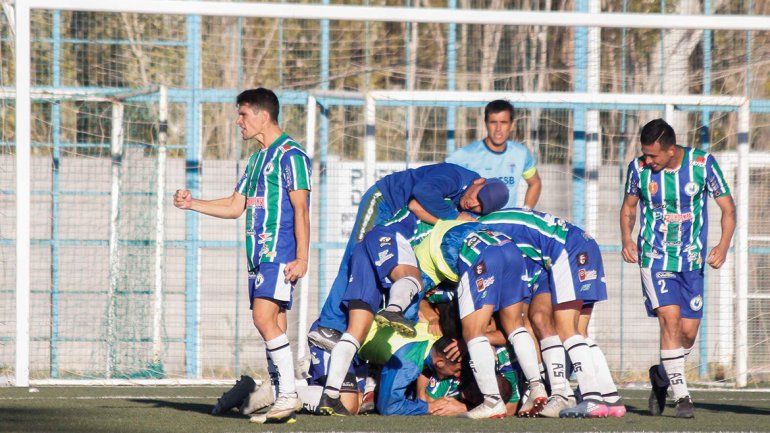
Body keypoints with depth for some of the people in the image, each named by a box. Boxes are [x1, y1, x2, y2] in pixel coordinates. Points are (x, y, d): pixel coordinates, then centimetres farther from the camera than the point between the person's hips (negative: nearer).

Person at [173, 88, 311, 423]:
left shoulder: (290, 155, -7)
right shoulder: (257, 159, 21)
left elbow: (300, 209, -11)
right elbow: (235, 206, 24)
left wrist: (301, 257, -17)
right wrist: (192, 204, 14)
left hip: (280, 254, -9)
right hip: (258, 254, 9)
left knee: (264, 319, -19)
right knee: (274, 326, 5)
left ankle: (289, 393, -18)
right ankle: (283, 400, 5)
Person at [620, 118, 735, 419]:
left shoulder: (702, 163, -10)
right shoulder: (639, 168, -6)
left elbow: (727, 207, -2)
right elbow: (628, 207, 12)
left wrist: (723, 245, -16)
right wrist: (627, 239, -4)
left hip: (692, 259, 1)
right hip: (654, 256, -1)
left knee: (689, 332, 1)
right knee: (670, 318, -19)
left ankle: (661, 376, 31)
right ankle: (681, 396, -15)